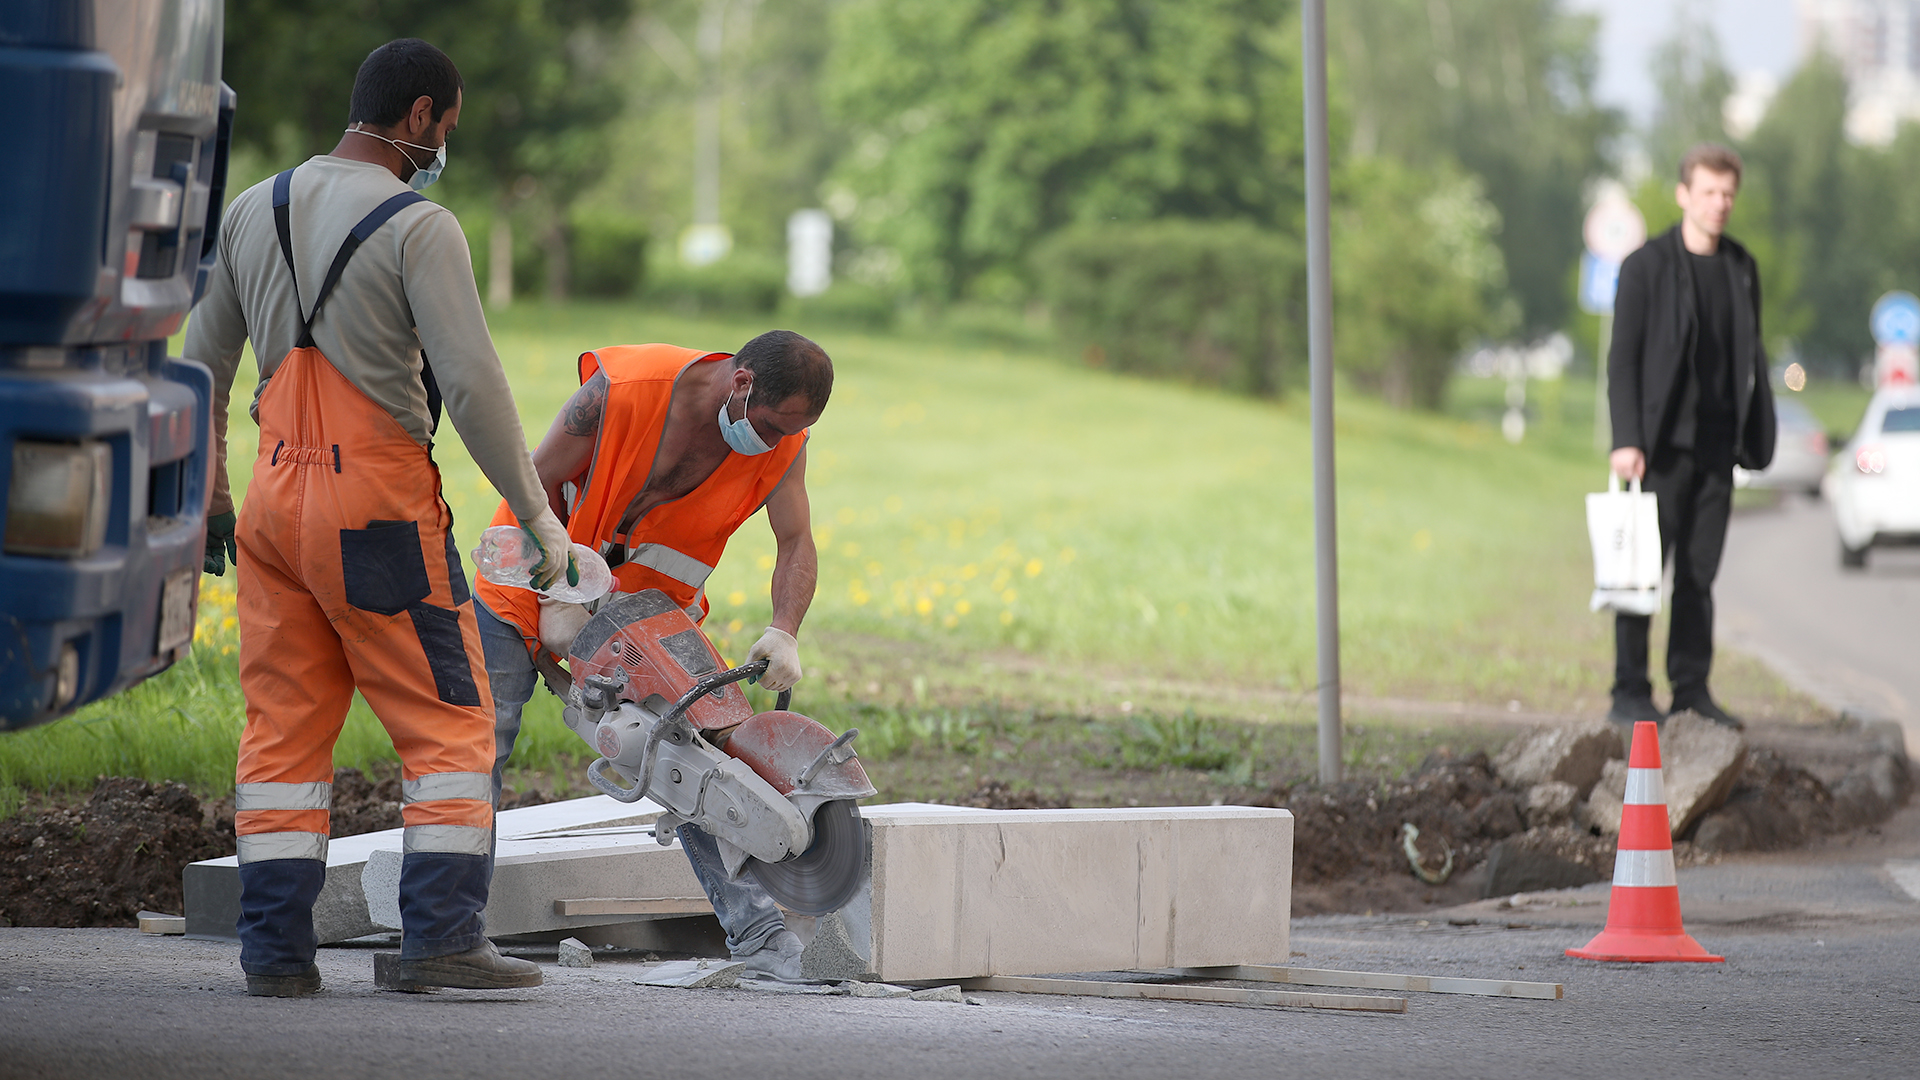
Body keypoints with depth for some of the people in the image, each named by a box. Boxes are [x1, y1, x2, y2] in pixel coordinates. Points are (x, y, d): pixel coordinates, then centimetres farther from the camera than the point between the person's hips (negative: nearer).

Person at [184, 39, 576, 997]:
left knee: (284, 728, 9)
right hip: (380, 502, -6)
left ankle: (275, 949, 6)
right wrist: (537, 516, -9)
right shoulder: (419, 229, -10)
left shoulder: (253, 212, 10)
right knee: (448, 722, 2)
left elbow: (203, 364, 17)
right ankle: (442, 935, -4)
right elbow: (473, 384, -16)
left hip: (276, 495, 6)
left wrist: (208, 494, 26)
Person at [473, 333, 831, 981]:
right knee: (482, 738, -9)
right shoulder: (623, 388, -32)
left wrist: (783, 635, -26)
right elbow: (535, 483, -20)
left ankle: (754, 930, -3)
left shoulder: (782, 442, -18)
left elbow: (796, 544, -9)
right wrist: (559, 595, -19)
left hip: (652, 599, 3)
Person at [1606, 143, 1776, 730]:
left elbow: (1750, 356, 16)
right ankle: (1629, 692, -1)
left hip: (1717, 444, 5)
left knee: (1700, 572, 6)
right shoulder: (1647, 266, -4)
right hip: (1664, 444, -5)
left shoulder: (1742, 268, 11)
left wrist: (1754, 437, 9)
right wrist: (1626, 441, -15)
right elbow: (1622, 359, -7)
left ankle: (1692, 690, 10)